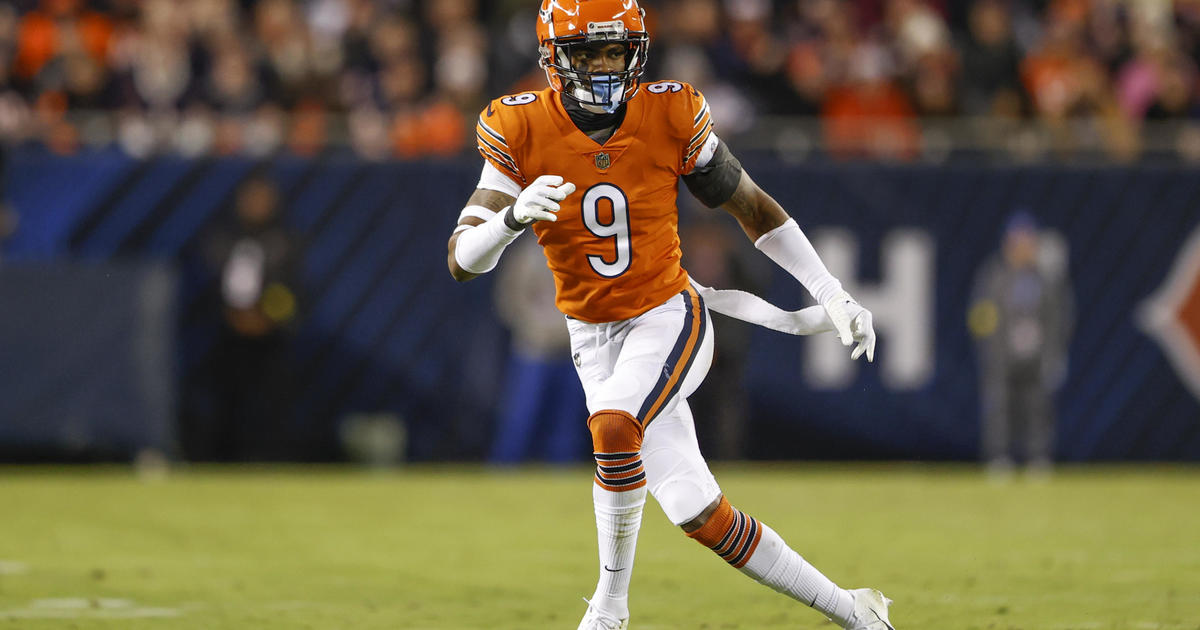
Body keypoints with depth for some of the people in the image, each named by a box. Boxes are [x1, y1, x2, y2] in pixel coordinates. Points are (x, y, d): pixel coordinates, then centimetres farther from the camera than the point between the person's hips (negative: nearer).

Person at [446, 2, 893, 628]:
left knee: (614, 423, -33)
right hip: (595, 339, 2)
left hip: (668, 318, -2)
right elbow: (462, 260, -16)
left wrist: (832, 296, 1)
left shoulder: (670, 115, -11)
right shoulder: (521, 131, -12)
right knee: (701, 516, -4)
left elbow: (749, 206, 2)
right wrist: (514, 216, -38)